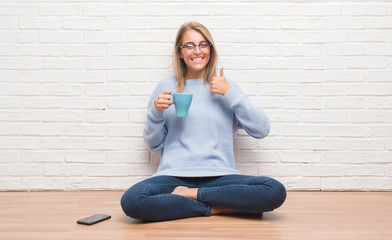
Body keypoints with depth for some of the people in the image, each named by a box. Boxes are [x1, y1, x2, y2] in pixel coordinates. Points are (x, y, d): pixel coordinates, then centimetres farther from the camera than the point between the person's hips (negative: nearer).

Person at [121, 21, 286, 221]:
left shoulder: (227, 87, 12)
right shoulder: (166, 86, 11)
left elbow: (262, 130, 3)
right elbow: (153, 144, 14)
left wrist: (230, 93, -2)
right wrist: (156, 112, -4)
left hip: (219, 176, 1)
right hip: (175, 175, 0)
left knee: (276, 191, -26)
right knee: (131, 200, -31)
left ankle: (192, 194, -14)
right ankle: (217, 208, -14)